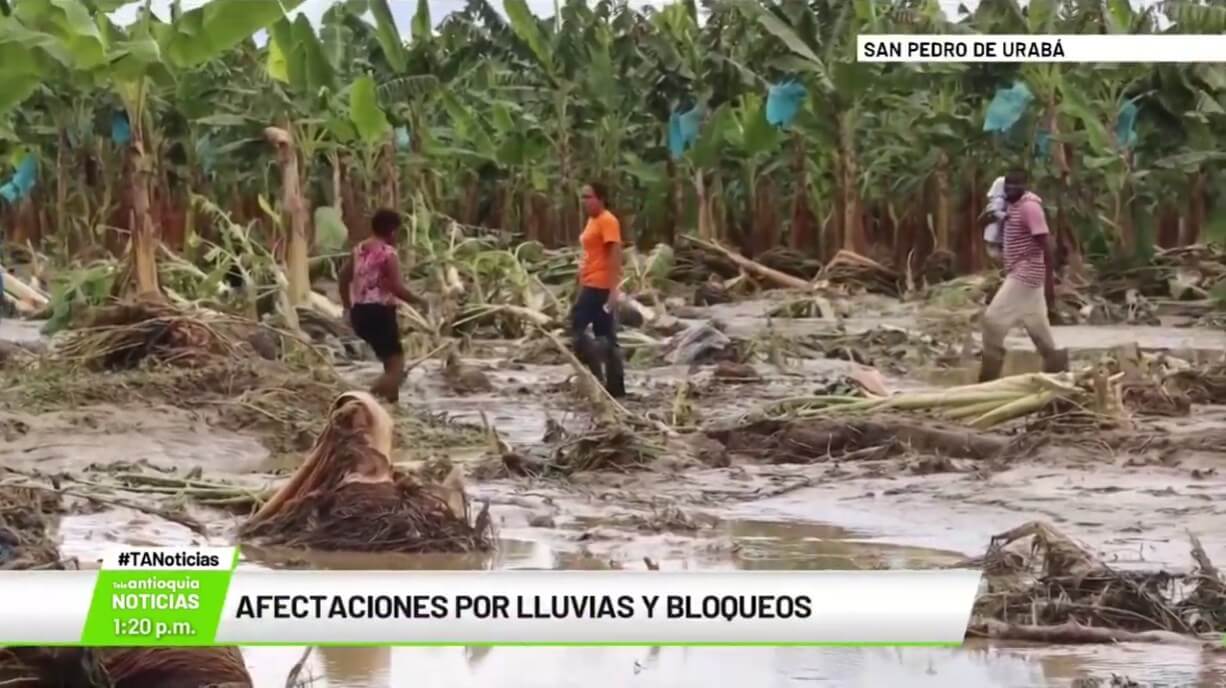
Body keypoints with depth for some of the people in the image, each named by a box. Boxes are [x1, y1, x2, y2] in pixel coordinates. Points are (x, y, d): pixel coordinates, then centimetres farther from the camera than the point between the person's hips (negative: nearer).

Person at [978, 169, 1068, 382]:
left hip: (1026, 274, -10)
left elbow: (1046, 243, -21)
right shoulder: (1011, 205, 12)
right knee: (1037, 326, 13)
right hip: (1021, 275, 10)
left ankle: (989, 378, -6)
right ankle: (1057, 368, 19)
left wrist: (1049, 280, -23)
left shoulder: (1029, 206, -17)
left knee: (994, 319, -10)